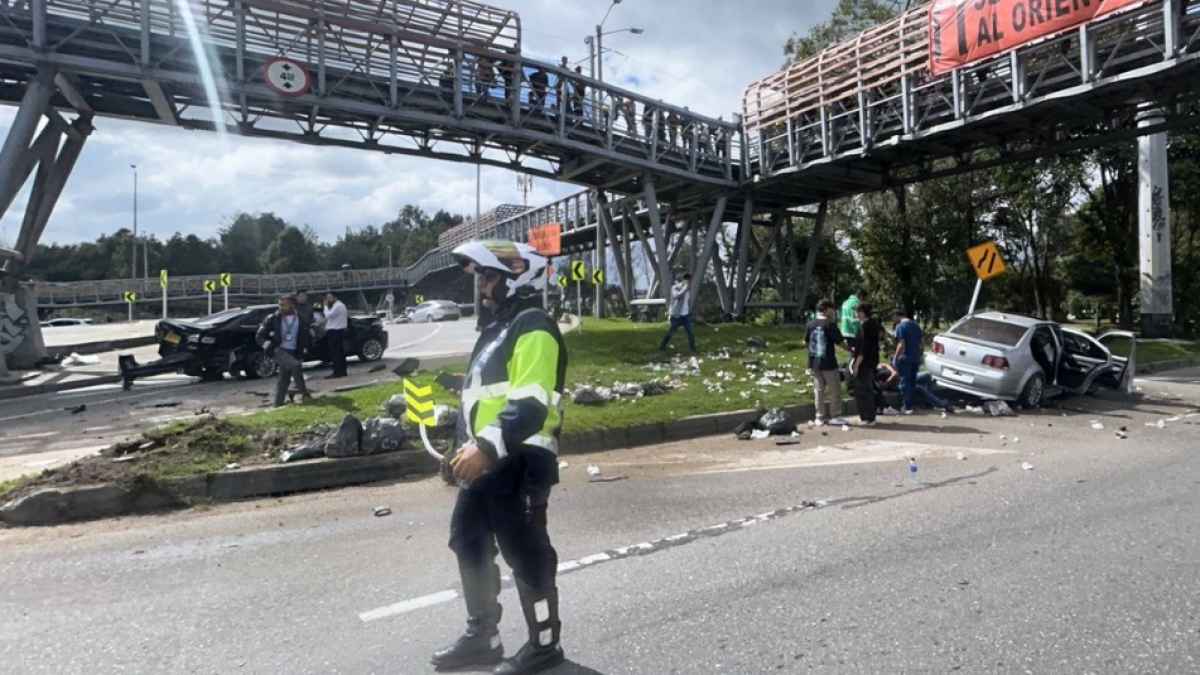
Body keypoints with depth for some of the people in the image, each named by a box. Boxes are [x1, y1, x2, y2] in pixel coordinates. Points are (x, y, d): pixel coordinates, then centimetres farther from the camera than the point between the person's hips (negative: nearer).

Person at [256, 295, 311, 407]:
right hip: (278, 351, -4)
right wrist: (269, 345, -15)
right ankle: (304, 393, -18)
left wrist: (302, 353, 7)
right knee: (295, 365, -28)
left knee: (283, 380, 4)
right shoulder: (273, 319, -4)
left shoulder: (301, 319, 4)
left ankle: (278, 405, 11)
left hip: (292, 353, 4)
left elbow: (305, 337, 15)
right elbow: (259, 336, 0)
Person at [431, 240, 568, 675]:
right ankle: (482, 637, 32)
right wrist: (470, 445, 21)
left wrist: (485, 447, -26)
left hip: (517, 463, -10)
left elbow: (530, 407, -24)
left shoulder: (533, 330, -15)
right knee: (470, 545, 17)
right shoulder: (499, 326, 18)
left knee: (527, 556, 2)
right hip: (486, 462, 10)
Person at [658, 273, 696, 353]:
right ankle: (662, 347, 20)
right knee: (670, 332, 3)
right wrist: (685, 287, -25)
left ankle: (692, 349, 4)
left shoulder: (688, 289, 9)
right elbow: (677, 296, -31)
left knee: (691, 333, -3)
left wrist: (690, 311, 11)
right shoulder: (675, 288, -11)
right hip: (677, 316, -5)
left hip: (686, 315, 5)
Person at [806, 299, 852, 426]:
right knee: (835, 391, 7)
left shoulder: (810, 324, 4)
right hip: (828, 363, -6)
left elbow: (805, 343, 11)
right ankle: (835, 416, 10)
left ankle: (821, 417, 14)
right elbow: (840, 342, -11)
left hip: (814, 363, 6)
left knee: (819, 391, 11)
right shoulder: (830, 324, -12)